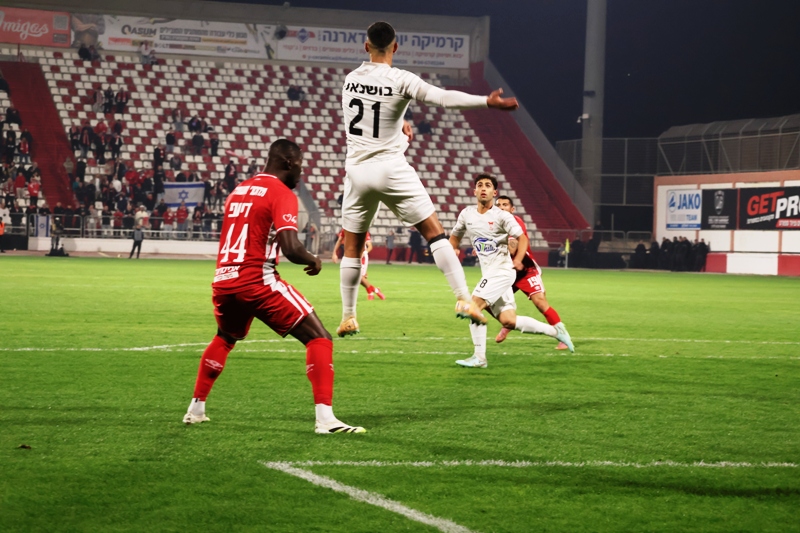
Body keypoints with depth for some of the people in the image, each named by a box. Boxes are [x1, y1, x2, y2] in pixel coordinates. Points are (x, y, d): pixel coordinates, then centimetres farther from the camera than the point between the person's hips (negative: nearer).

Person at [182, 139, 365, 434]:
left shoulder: (239, 191, 17)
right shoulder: (282, 194, -6)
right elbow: (290, 248, -17)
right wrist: (313, 260, 1)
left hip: (223, 281, 8)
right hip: (257, 281, -8)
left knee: (224, 339, 36)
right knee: (319, 338, -3)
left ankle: (196, 409, 38)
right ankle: (325, 418, -16)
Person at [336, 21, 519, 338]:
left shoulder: (350, 80, 6)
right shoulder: (401, 80, -9)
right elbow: (444, 98, -21)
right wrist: (487, 101, -23)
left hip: (356, 169, 4)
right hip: (390, 169, -4)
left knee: (352, 248, 13)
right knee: (435, 232, 1)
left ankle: (347, 318, 15)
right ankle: (463, 299, -9)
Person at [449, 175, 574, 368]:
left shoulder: (502, 216, -8)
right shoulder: (467, 214, 8)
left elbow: (522, 237, -13)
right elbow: (455, 236, 22)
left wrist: (518, 260, -29)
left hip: (502, 270, -6)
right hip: (488, 273, 6)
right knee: (508, 321, 2)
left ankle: (479, 357, -14)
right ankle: (554, 330, 19)